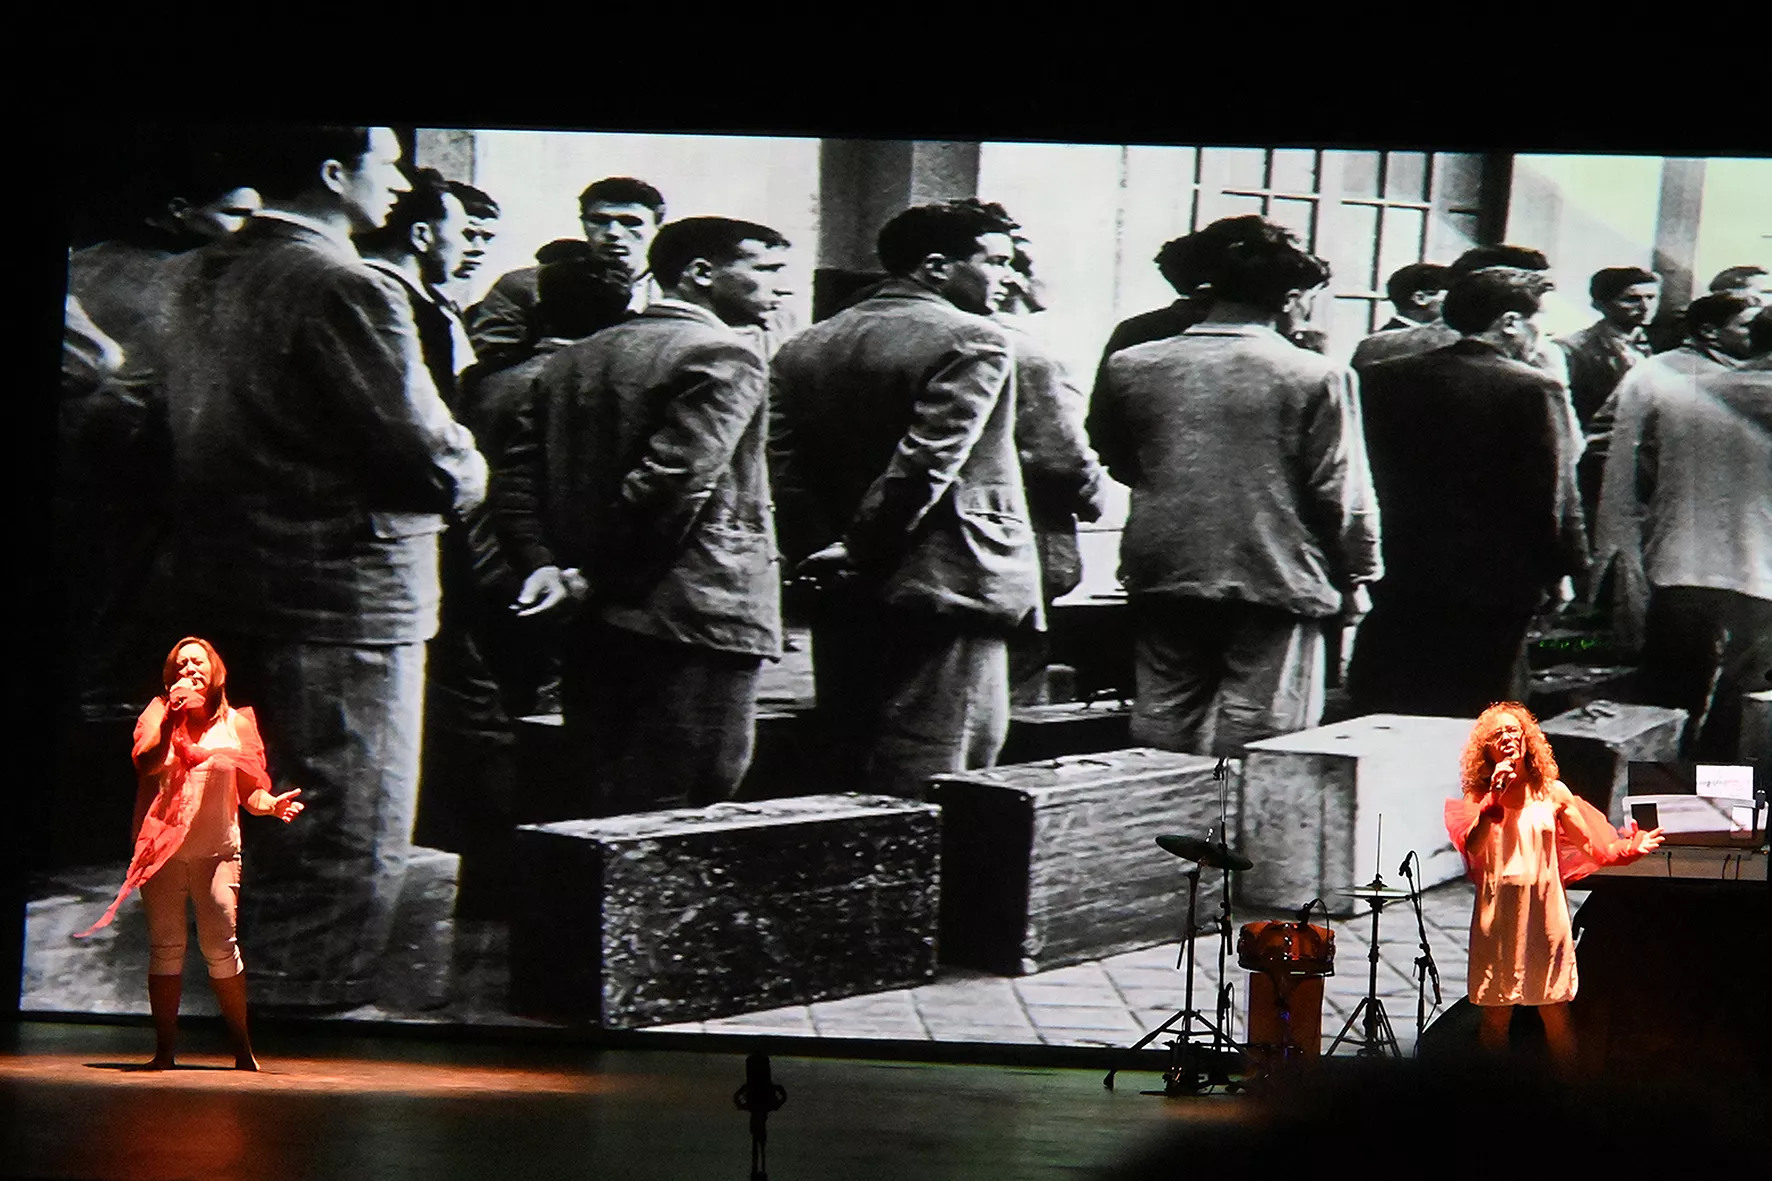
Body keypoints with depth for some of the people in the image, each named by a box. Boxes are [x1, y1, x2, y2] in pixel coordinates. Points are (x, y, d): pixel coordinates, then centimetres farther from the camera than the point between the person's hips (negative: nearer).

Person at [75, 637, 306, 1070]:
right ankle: (164, 1048, 6)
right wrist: (171, 719, -24)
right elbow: (146, 763, -11)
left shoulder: (236, 723, 9)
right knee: (166, 948, 0)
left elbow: (249, 790, 12)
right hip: (162, 846, 0)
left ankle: (242, 1046, 4)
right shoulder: (159, 713, 6)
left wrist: (273, 804, -8)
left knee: (221, 945, -7)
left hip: (216, 848, 0)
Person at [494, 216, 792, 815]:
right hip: (696, 620, -8)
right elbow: (670, 484, -18)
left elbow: (517, 476, 10)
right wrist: (592, 581, -10)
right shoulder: (724, 358, -9)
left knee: (609, 813, 14)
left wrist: (542, 565, 1)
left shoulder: (573, 360, 16)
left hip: (590, 632, 8)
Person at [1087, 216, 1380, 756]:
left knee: (1164, 736, 11)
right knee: (1259, 750, 1)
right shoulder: (1317, 377, -10)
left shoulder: (1130, 368, 1)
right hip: (1277, 584, -4)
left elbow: (1117, 463, 15)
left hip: (1163, 577, 4)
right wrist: (1356, 576, 6)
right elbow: (1343, 494, -7)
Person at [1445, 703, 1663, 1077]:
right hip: (1498, 913, 0)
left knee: (1555, 1014, -1)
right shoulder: (1480, 797, 4)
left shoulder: (1552, 792, 7)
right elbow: (1471, 848, -13)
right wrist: (1494, 800, -17)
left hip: (1545, 910, 0)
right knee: (1496, 1016, 3)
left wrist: (1627, 850, -12)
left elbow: (1591, 847, 6)